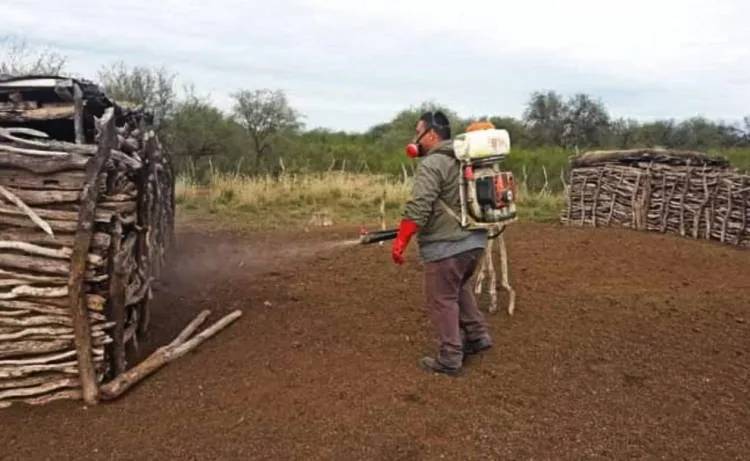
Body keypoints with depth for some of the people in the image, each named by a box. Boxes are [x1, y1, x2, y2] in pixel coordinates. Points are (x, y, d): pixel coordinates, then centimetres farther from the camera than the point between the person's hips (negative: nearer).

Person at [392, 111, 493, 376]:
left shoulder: (431, 164, -15)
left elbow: (417, 208, -23)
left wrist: (400, 242, -19)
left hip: (446, 246, -9)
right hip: (474, 241, 9)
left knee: (442, 301, 3)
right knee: (459, 288, 27)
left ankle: (450, 359, 9)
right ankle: (477, 336, 28)